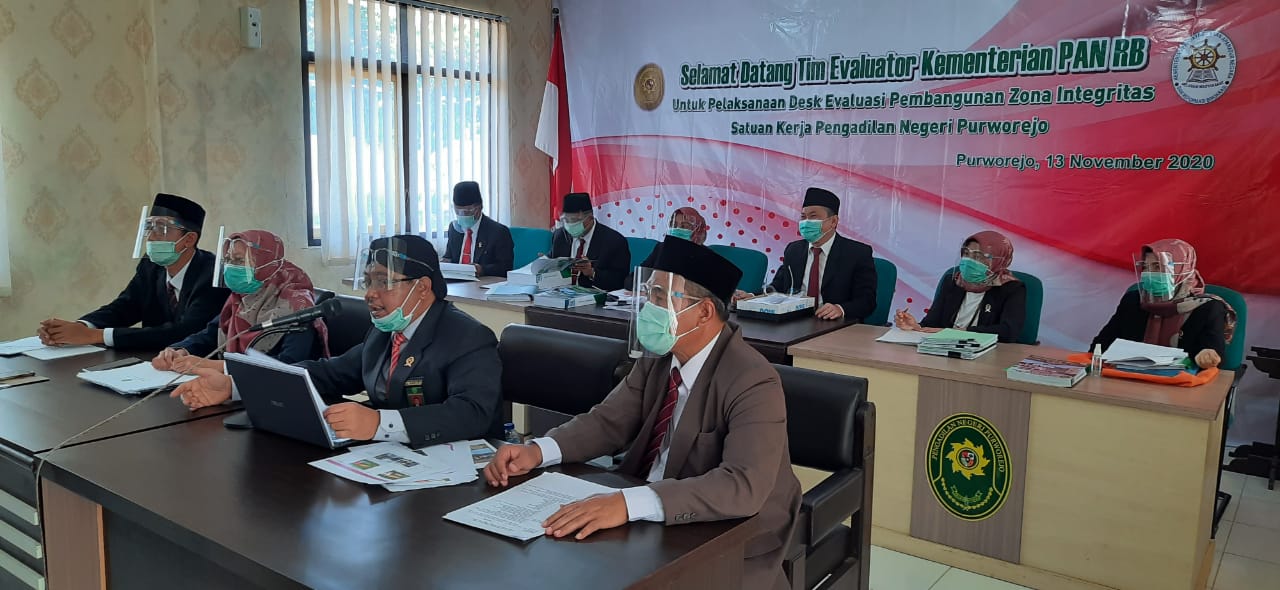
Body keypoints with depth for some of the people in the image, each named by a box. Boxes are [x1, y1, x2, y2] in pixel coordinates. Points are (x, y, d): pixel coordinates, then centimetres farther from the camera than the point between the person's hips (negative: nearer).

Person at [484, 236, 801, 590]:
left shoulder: (753, 383, -23)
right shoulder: (659, 355, -1)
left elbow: (745, 485, -34)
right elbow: (610, 422, 2)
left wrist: (628, 504, -44)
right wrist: (537, 451, -17)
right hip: (656, 526, 6)